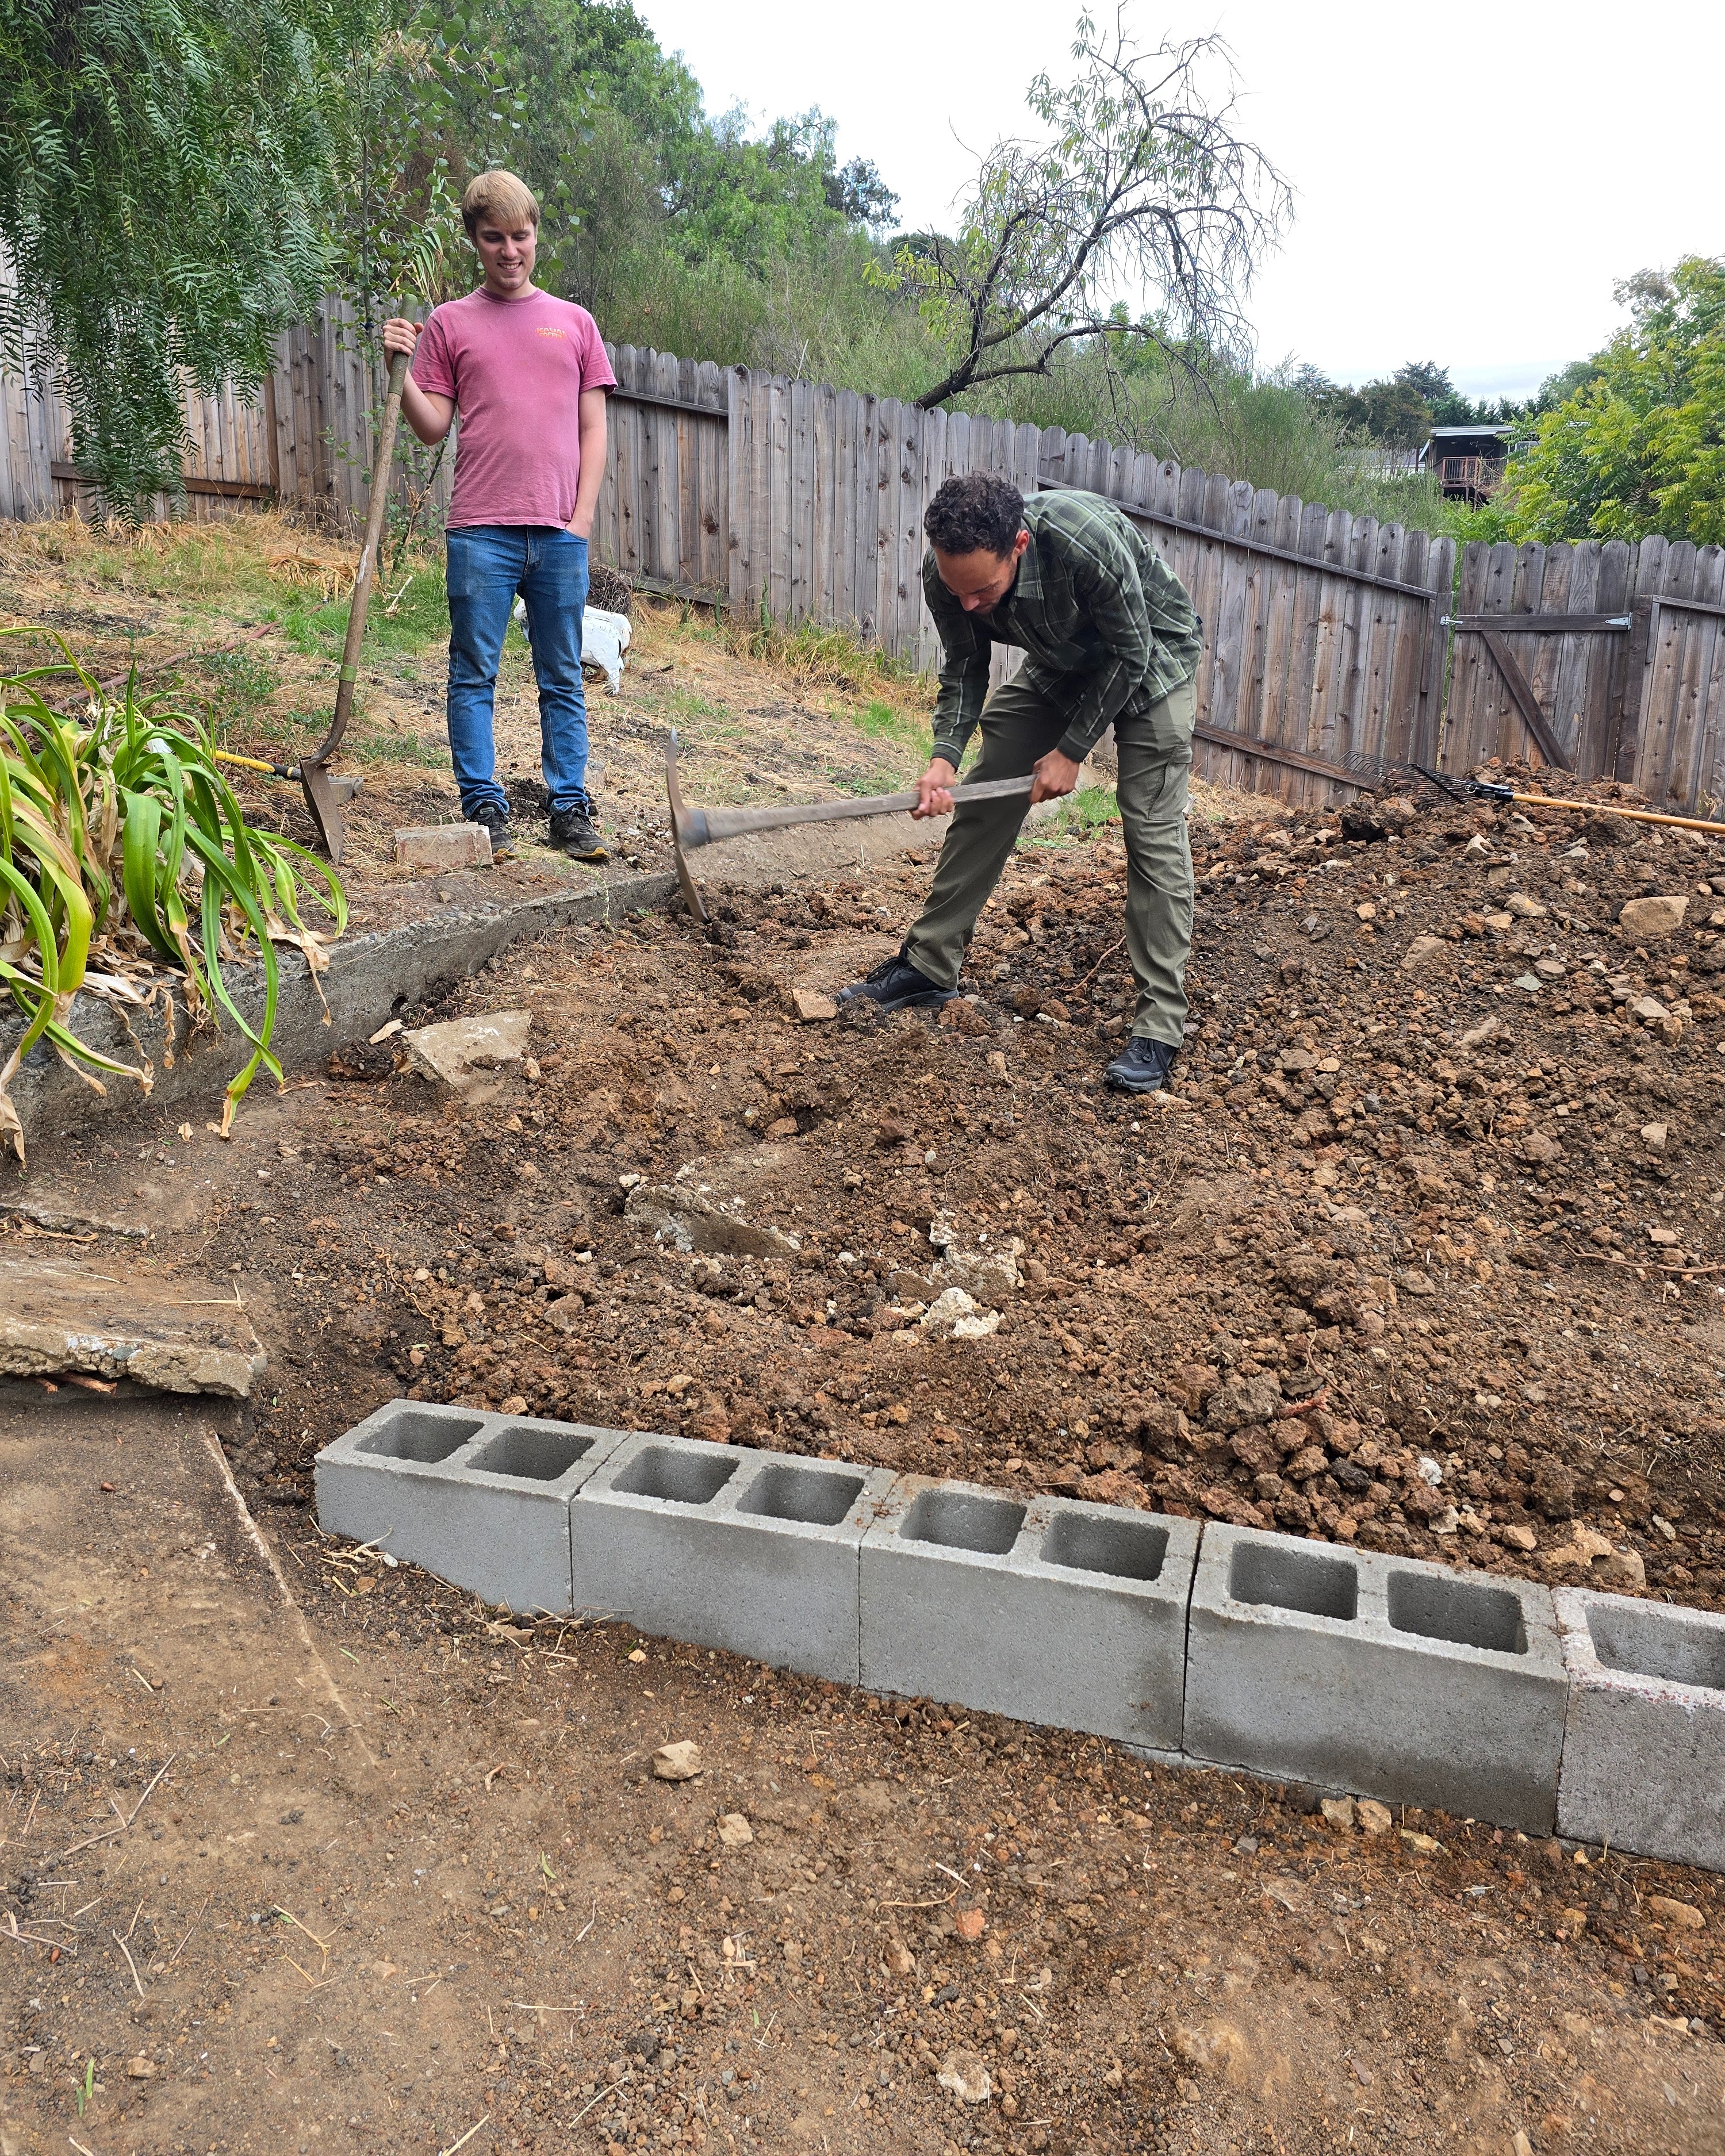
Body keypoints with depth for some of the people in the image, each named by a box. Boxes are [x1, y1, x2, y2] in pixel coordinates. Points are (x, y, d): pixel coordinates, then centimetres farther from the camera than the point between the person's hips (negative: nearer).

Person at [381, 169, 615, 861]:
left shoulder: (574, 323, 14)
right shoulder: (449, 323, 10)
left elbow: (592, 430, 11)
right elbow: (432, 426, 8)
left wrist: (582, 517, 1)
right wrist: (401, 372, -8)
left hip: (560, 532, 1)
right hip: (481, 531, -1)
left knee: (562, 680, 5)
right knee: (474, 675, 0)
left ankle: (571, 807, 9)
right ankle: (483, 805, 6)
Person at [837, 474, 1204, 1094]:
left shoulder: (1088, 542, -40)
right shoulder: (945, 572, -24)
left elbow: (1130, 654, -25)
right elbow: (965, 669, -9)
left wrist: (1072, 750, -22)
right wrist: (945, 757, -26)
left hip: (1150, 656, -5)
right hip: (1060, 664, 5)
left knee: (1153, 831, -13)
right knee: (983, 803, 2)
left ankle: (1160, 1028, -10)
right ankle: (929, 966, 15)